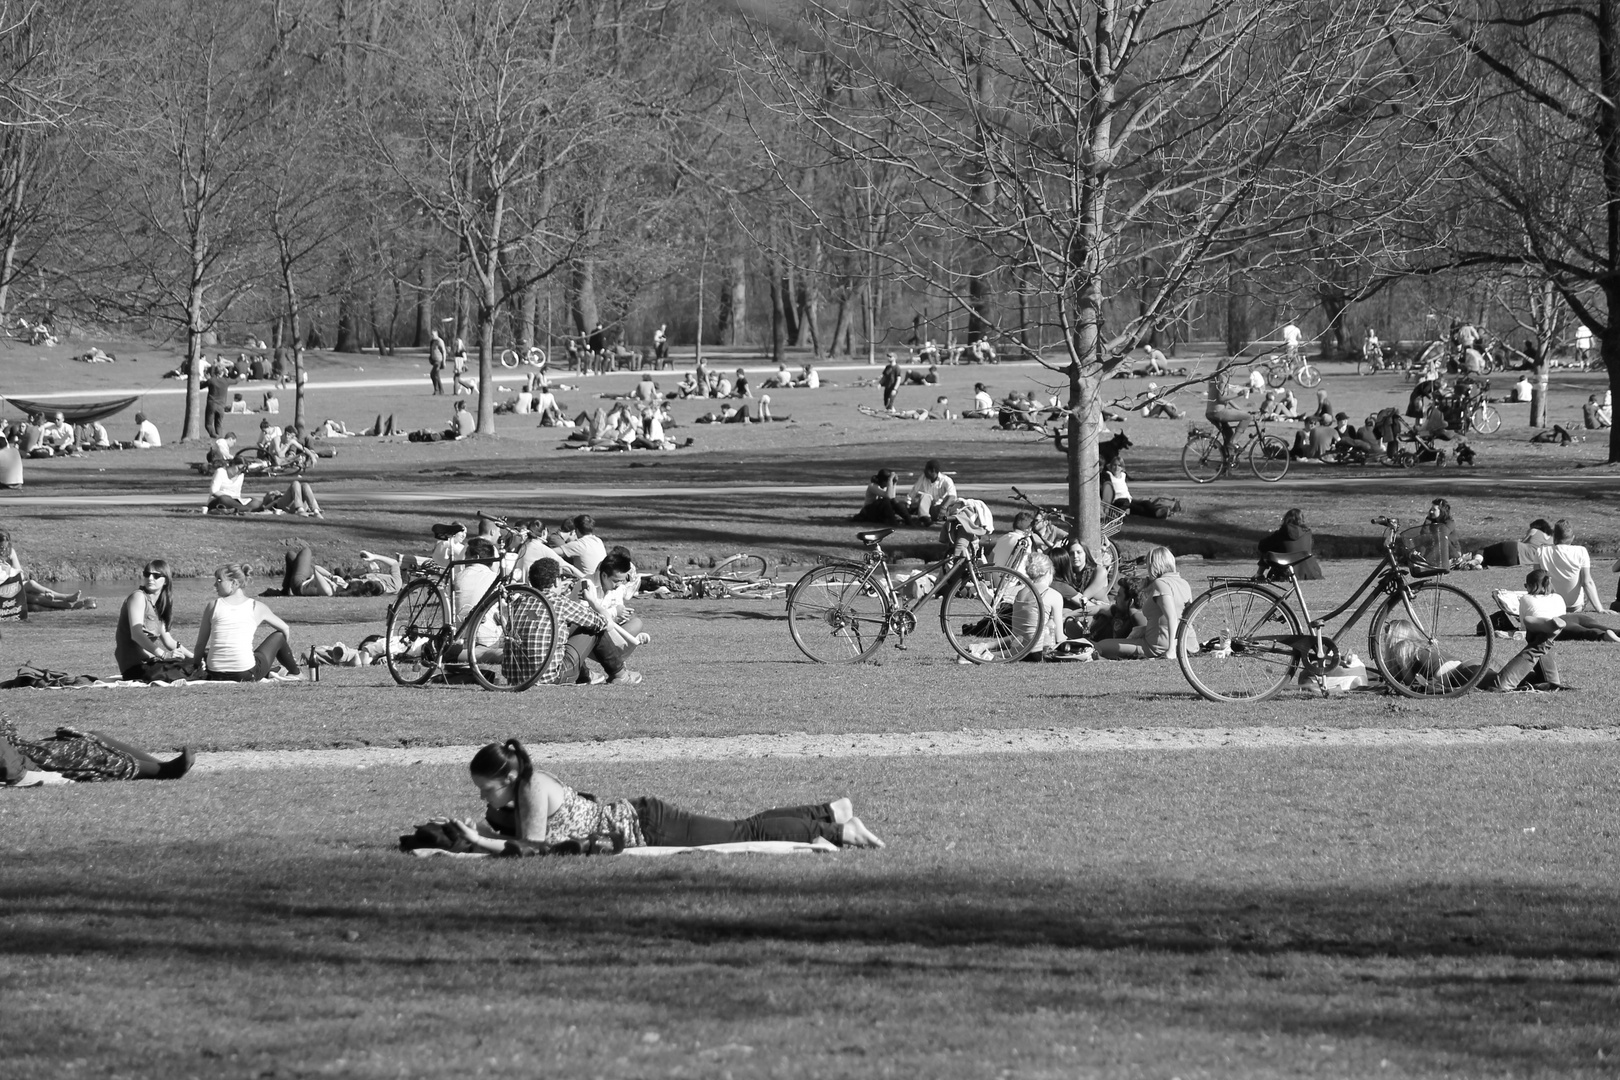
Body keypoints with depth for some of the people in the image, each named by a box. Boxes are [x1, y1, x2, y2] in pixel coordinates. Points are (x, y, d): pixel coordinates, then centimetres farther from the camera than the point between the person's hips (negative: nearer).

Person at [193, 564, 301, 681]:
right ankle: (294, 672, 49)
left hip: (216, 675, 1)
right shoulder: (255, 607, 3)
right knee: (279, 635, 24)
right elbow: (285, 629, 20)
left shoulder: (213, 605, 3)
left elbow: (200, 645, 8)